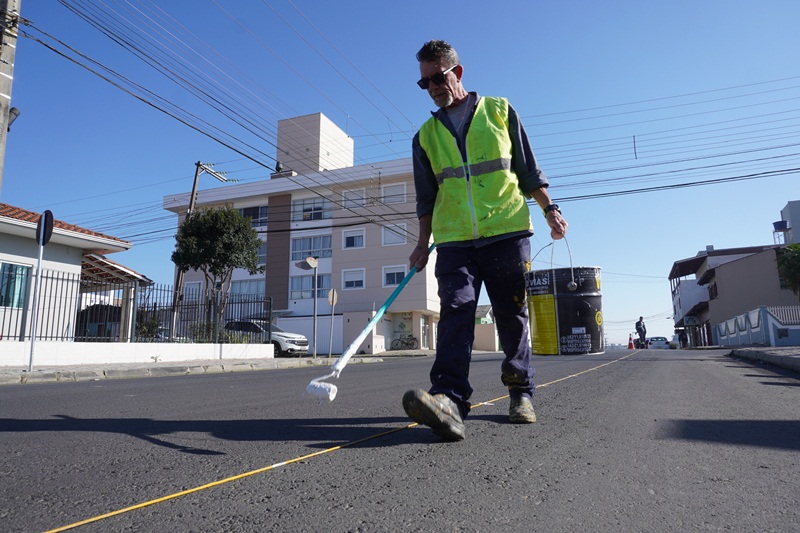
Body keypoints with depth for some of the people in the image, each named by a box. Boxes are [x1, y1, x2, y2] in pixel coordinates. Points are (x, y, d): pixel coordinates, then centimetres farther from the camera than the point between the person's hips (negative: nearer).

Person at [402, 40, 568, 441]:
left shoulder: (500, 111, 12)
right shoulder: (426, 135, 17)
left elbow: (528, 169, 12)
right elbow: (426, 197, 18)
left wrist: (549, 208, 3)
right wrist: (423, 242, 11)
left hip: (507, 232, -1)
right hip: (454, 240, 1)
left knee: (512, 317, 3)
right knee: (455, 310, -17)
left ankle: (520, 393, 20)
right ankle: (449, 400, -28)